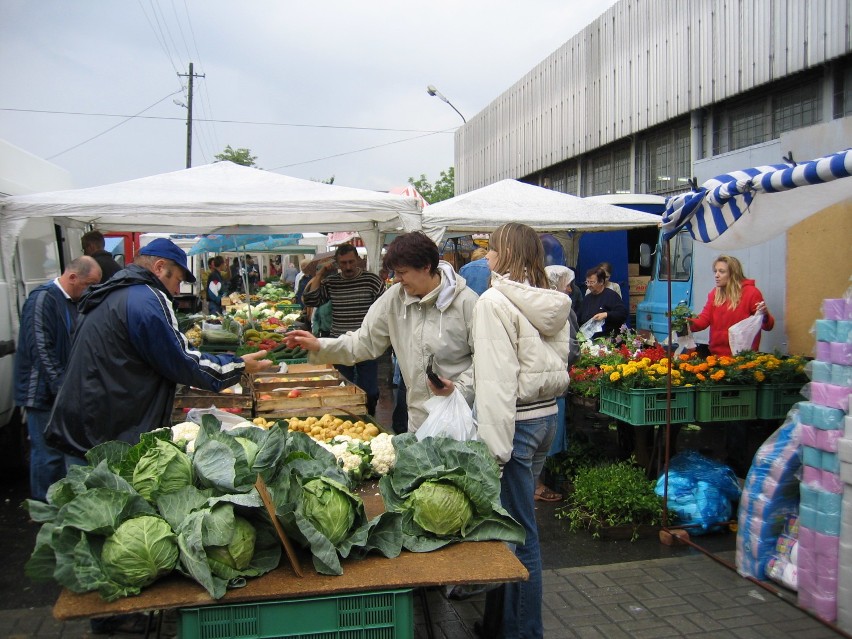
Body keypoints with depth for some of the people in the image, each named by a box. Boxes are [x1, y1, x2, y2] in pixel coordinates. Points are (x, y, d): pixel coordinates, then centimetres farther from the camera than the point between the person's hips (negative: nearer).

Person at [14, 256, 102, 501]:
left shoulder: (72, 302, 12)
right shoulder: (43, 299, -16)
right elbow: (41, 350, -21)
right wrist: (62, 387, -21)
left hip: (63, 391, 9)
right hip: (44, 392, -9)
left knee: (63, 451, 15)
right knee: (48, 453, -2)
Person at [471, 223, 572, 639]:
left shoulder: (495, 301, -14)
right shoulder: (551, 304, 10)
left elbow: (496, 379, -18)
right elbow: (557, 366, 14)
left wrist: (492, 447, -17)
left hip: (515, 422, -8)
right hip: (547, 417, 9)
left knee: (520, 533, 2)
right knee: (514, 524, 18)